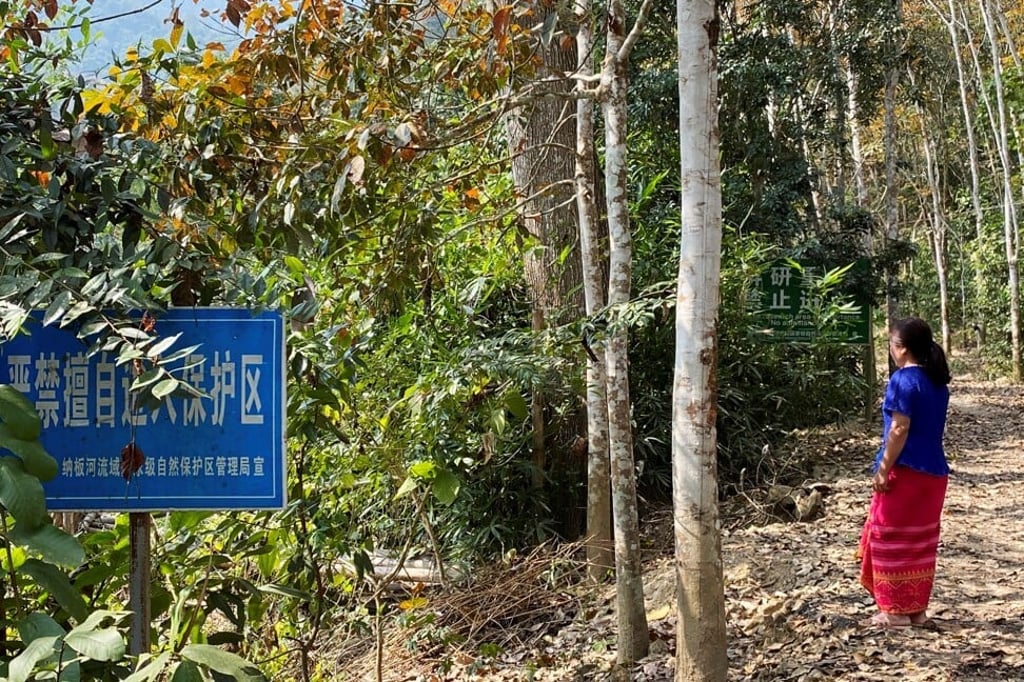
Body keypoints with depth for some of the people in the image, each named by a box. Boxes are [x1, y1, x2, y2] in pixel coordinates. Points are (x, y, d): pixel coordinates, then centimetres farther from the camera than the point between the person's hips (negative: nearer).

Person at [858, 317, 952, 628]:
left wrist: (883, 470, -15)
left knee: (891, 538, 3)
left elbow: (899, 430, -19)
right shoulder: (938, 382, 11)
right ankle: (917, 609, 18)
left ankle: (896, 611, 7)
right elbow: (930, 429, 14)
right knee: (920, 541, 13)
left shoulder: (903, 380, -14)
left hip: (905, 471, -8)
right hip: (933, 471, 8)